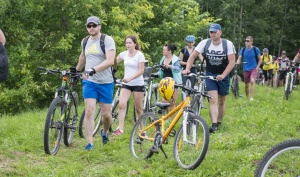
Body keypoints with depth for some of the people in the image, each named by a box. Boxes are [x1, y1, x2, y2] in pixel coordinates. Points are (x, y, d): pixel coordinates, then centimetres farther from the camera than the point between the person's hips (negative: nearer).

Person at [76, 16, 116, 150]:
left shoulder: (107, 40, -9)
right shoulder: (85, 41, 8)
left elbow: (110, 61, -23)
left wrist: (94, 69, -34)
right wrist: (76, 70, 39)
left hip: (105, 83, -3)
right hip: (89, 82, 3)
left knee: (106, 114, 4)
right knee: (89, 111, -11)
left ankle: (105, 132, 36)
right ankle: (89, 143, -10)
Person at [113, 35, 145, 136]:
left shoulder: (139, 55, -7)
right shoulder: (124, 54, 5)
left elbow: (141, 70, -12)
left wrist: (130, 78, -22)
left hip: (138, 84, -3)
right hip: (126, 84, 3)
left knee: (138, 108, 5)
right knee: (121, 104, -15)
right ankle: (120, 129, -15)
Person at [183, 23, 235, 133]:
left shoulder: (228, 44, -12)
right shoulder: (205, 43, -9)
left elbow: (232, 62, -16)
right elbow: (193, 56, -8)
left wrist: (222, 75, -27)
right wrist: (187, 69, -23)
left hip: (223, 75, 0)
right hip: (210, 74, 0)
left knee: (221, 100, 11)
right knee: (213, 100, -14)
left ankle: (219, 123, 27)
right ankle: (214, 125, -22)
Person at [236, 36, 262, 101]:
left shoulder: (255, 49, -4)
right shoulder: (243, 50, 1)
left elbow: (260, 59, 5)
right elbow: (239, 58, 1)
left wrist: (257, 67, -5)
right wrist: (237, 63, -21)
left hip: (253, 69, -3)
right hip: (246, 69, 3)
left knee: (252, 81, -25)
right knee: (246, 85, 8)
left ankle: (252, 97, -24)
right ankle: (247, 98, 26)